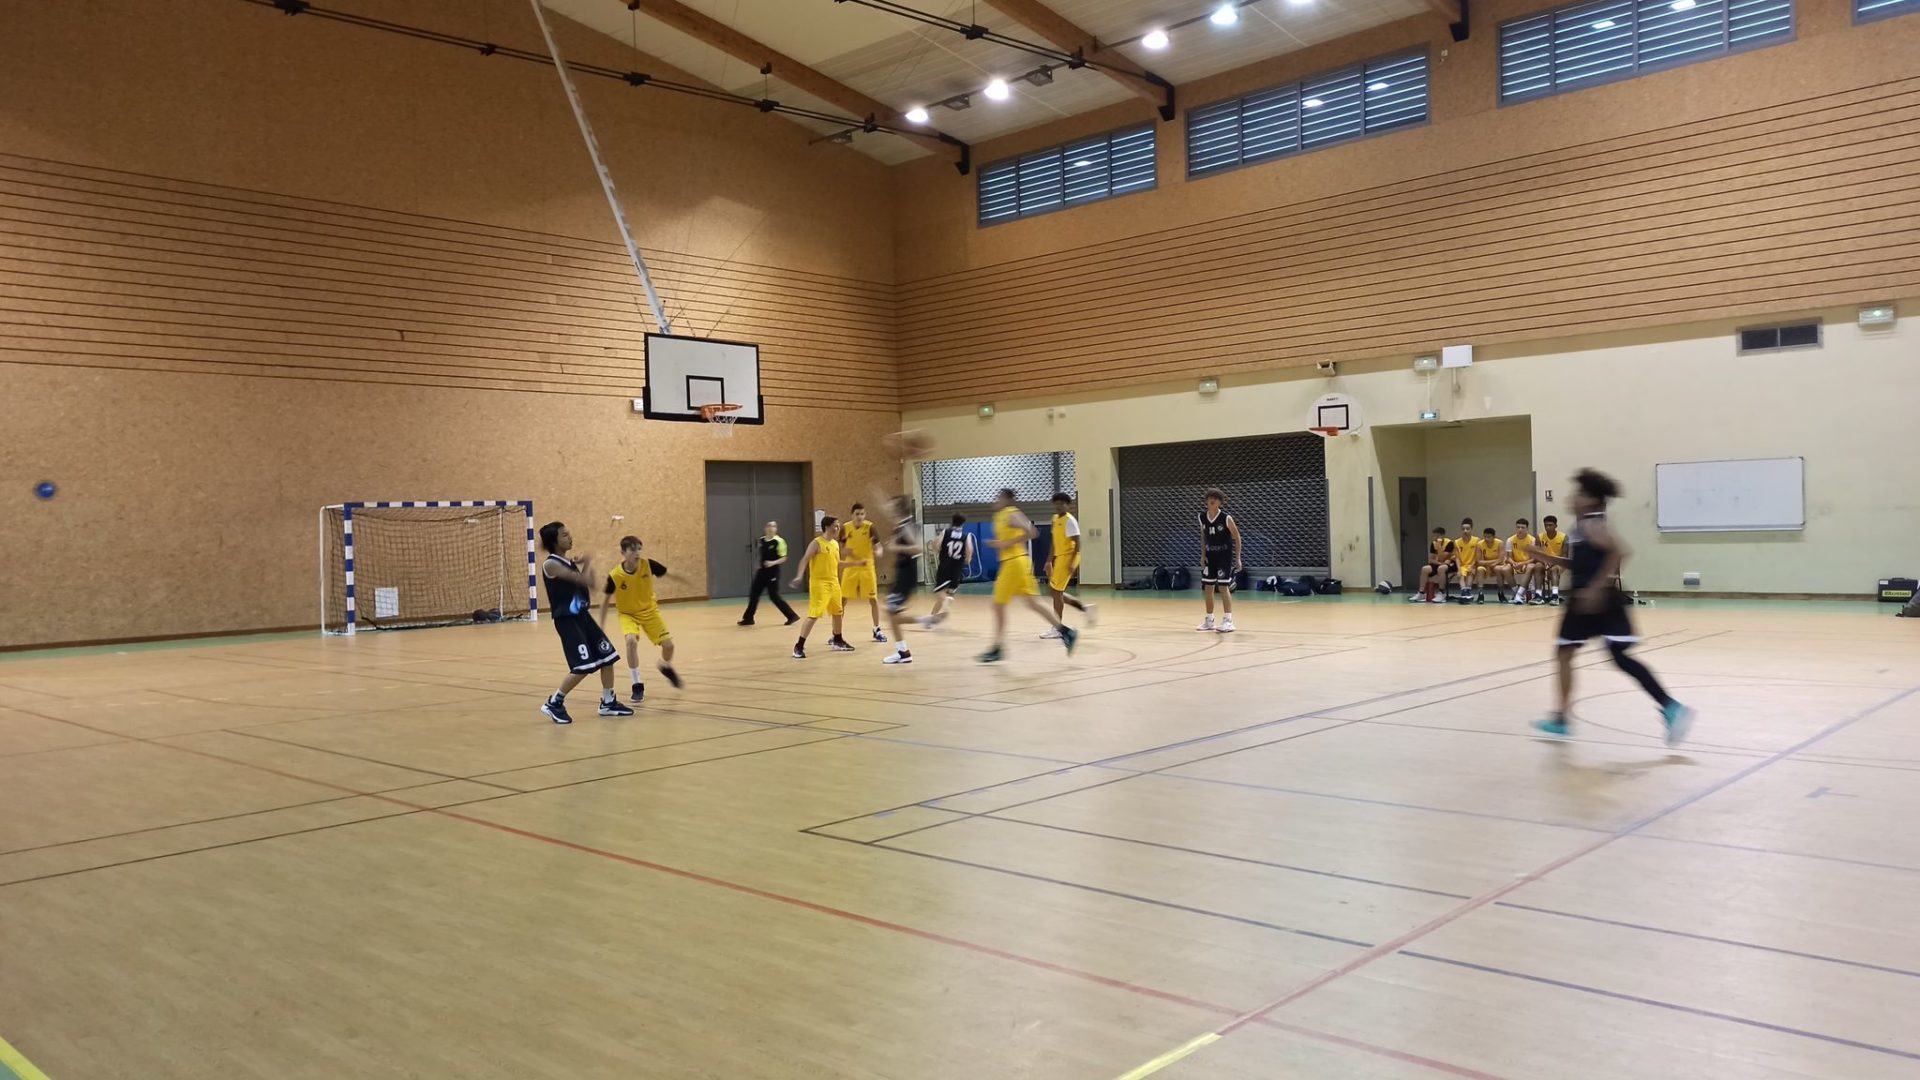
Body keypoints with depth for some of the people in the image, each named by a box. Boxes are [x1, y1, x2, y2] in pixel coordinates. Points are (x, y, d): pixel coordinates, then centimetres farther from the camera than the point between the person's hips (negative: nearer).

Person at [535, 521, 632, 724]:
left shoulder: (570, 563, 12)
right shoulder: (551, 564, -15)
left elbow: (591, 584, 13)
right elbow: (582, 579, -23)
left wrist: (587, 566, 0)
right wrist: (588, 563, -4)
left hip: (582, 615, 9)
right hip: (566, 620, -9)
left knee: (608, 657, 9)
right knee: (583, 667, -14)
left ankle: (608, 703, 23)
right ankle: (553, 704, 2)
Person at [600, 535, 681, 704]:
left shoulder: (648, 564, -22)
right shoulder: (614, 576, -24)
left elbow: (668, 574, -3)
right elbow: (605, 601, -9)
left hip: (649, 610, 2)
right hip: (628, 614, -2)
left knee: (668, 645, -3)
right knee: (631, 641, -29)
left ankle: (666, 667, 35)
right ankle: (638, 686, -13)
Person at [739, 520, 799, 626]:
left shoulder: (779, 541, -13)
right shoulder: (761, 540, 7)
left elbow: (783, 558, -13)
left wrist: (773, 563, -27)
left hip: (772, 572, -7)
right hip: (762, 571, 7)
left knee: (774, 595, -6)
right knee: (754, 594, 7)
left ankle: (792, 616, 4)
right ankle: (748, 618, 18)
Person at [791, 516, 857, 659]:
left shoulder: (835, 544, 11)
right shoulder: (817, 543, -13)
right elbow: (805, 560, -19)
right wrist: (799, 576, -32)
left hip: (834, 582, 8)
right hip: (819, 583, -8)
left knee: (837, 612, 18)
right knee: (813, 615, -13)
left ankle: (837, 641, 36)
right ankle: (799, 646, -10)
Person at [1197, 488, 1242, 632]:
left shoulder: (1226, 518, -16)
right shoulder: (1202, 517, -1)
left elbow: (1237, 537, -8)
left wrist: (1238, 558, -10)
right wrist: (1203, 555, 5)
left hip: (1225, 556, -5)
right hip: (1210, 555, 5)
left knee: (1223, 587, -11)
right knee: (1207, 587, 7)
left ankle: (1228, 621, -6)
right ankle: (1209, 620, 17)